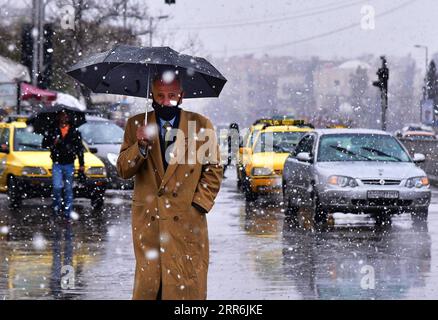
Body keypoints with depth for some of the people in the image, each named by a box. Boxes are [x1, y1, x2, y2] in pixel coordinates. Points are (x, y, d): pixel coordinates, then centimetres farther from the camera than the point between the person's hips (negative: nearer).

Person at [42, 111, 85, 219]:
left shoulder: (74, 132, 6)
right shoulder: (53, 131, 5)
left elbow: (80, 149, 10)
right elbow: (44, 144, 5)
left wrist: (81, 164, 7)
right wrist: (53, 142, -16)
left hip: (69, 165, 1)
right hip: (57, 164, -1)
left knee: (68, 189, 4)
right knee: (57, 187, -13)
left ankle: (68, 212, 8)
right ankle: (57, 207, 4)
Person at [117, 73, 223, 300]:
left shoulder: (201, 126, 4)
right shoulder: (136, 124, 7)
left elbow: (213, 170, 8)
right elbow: (123, 170, 2)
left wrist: (198, 204, -3)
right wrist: (140, 145, -16)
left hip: (187, 220, -1)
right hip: (147, 221, 1)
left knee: (188, 289, -5)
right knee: (147, 283, 0)